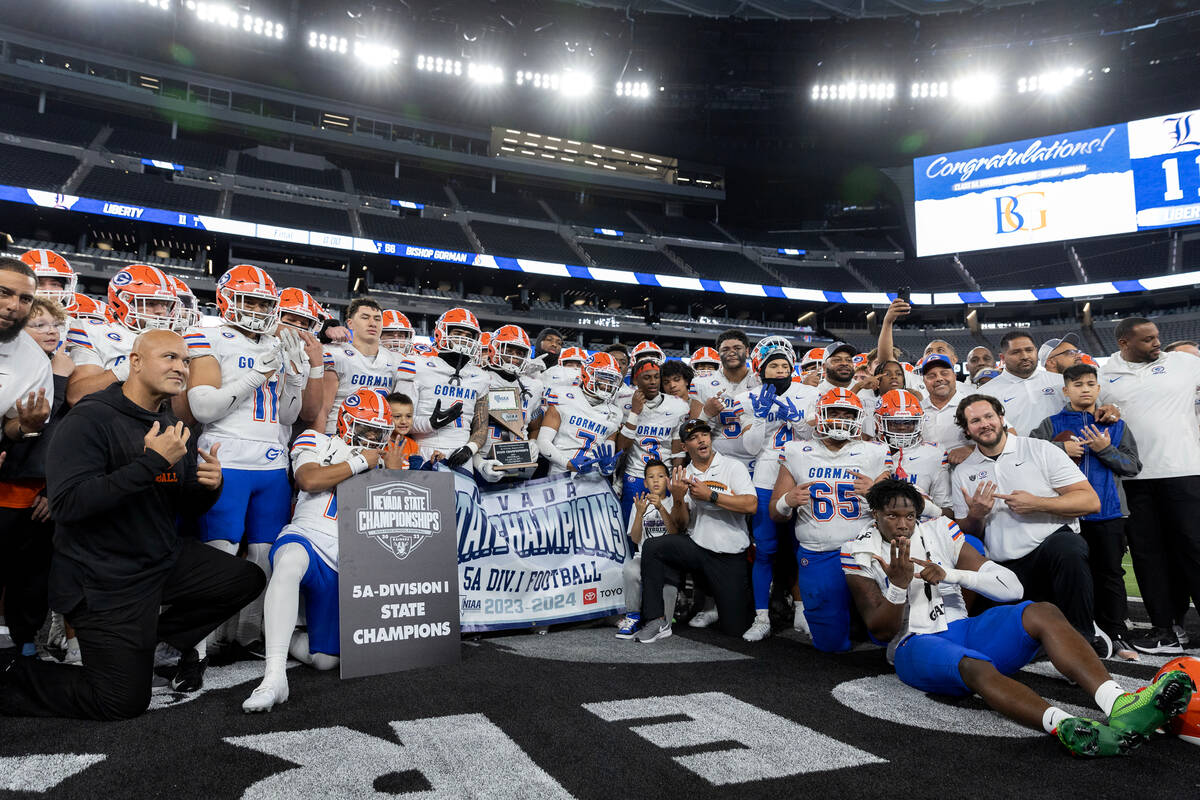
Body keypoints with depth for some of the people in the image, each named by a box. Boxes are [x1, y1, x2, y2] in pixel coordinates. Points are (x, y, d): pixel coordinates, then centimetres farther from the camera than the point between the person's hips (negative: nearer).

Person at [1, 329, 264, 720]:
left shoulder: (173, 428, 7)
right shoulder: (90, 419, -16)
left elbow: (185, 508, 12)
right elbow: (67, 504, -28)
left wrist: (209, 487, -12)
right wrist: (151, 462, -29)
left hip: (165, 559, 7)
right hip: (104, 578, -7)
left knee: (248, 580, -1)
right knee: (124, 702, -4)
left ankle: (161, 636, 16)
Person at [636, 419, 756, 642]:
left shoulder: (733, 467, -4)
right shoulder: (682, 476, 6)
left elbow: (751, 505, -17)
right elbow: (681, 525, 3)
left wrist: (710, 495, -20)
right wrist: (678, 498, -16)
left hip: (730, 556, -3)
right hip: (696, 547, 3)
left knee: (734, 628, -3)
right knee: (652, 547, -24)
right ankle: (658, 621, -15)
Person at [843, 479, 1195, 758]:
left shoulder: (938, 531, 8)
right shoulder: (859, 553, -1)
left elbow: (1011, 587, 0)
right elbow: (882, 631, -7)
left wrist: (949, 575, -15)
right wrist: (898, 585, -24)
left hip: (964, 629, 5)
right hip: (916, 645, -4)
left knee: (1044, 613, -22)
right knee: (977, 668, -38)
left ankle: (1118, 704, -44)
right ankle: (1066, 728, -63)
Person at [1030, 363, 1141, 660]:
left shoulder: (1116, 426, 9)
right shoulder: (1052, 424, 5)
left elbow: (1133, 466, 4)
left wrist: (1105, 449, -12)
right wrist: (1061, 448, -16)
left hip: (1108, 512, 1)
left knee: (1111, 574, 8)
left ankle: (1116, 635, 18)